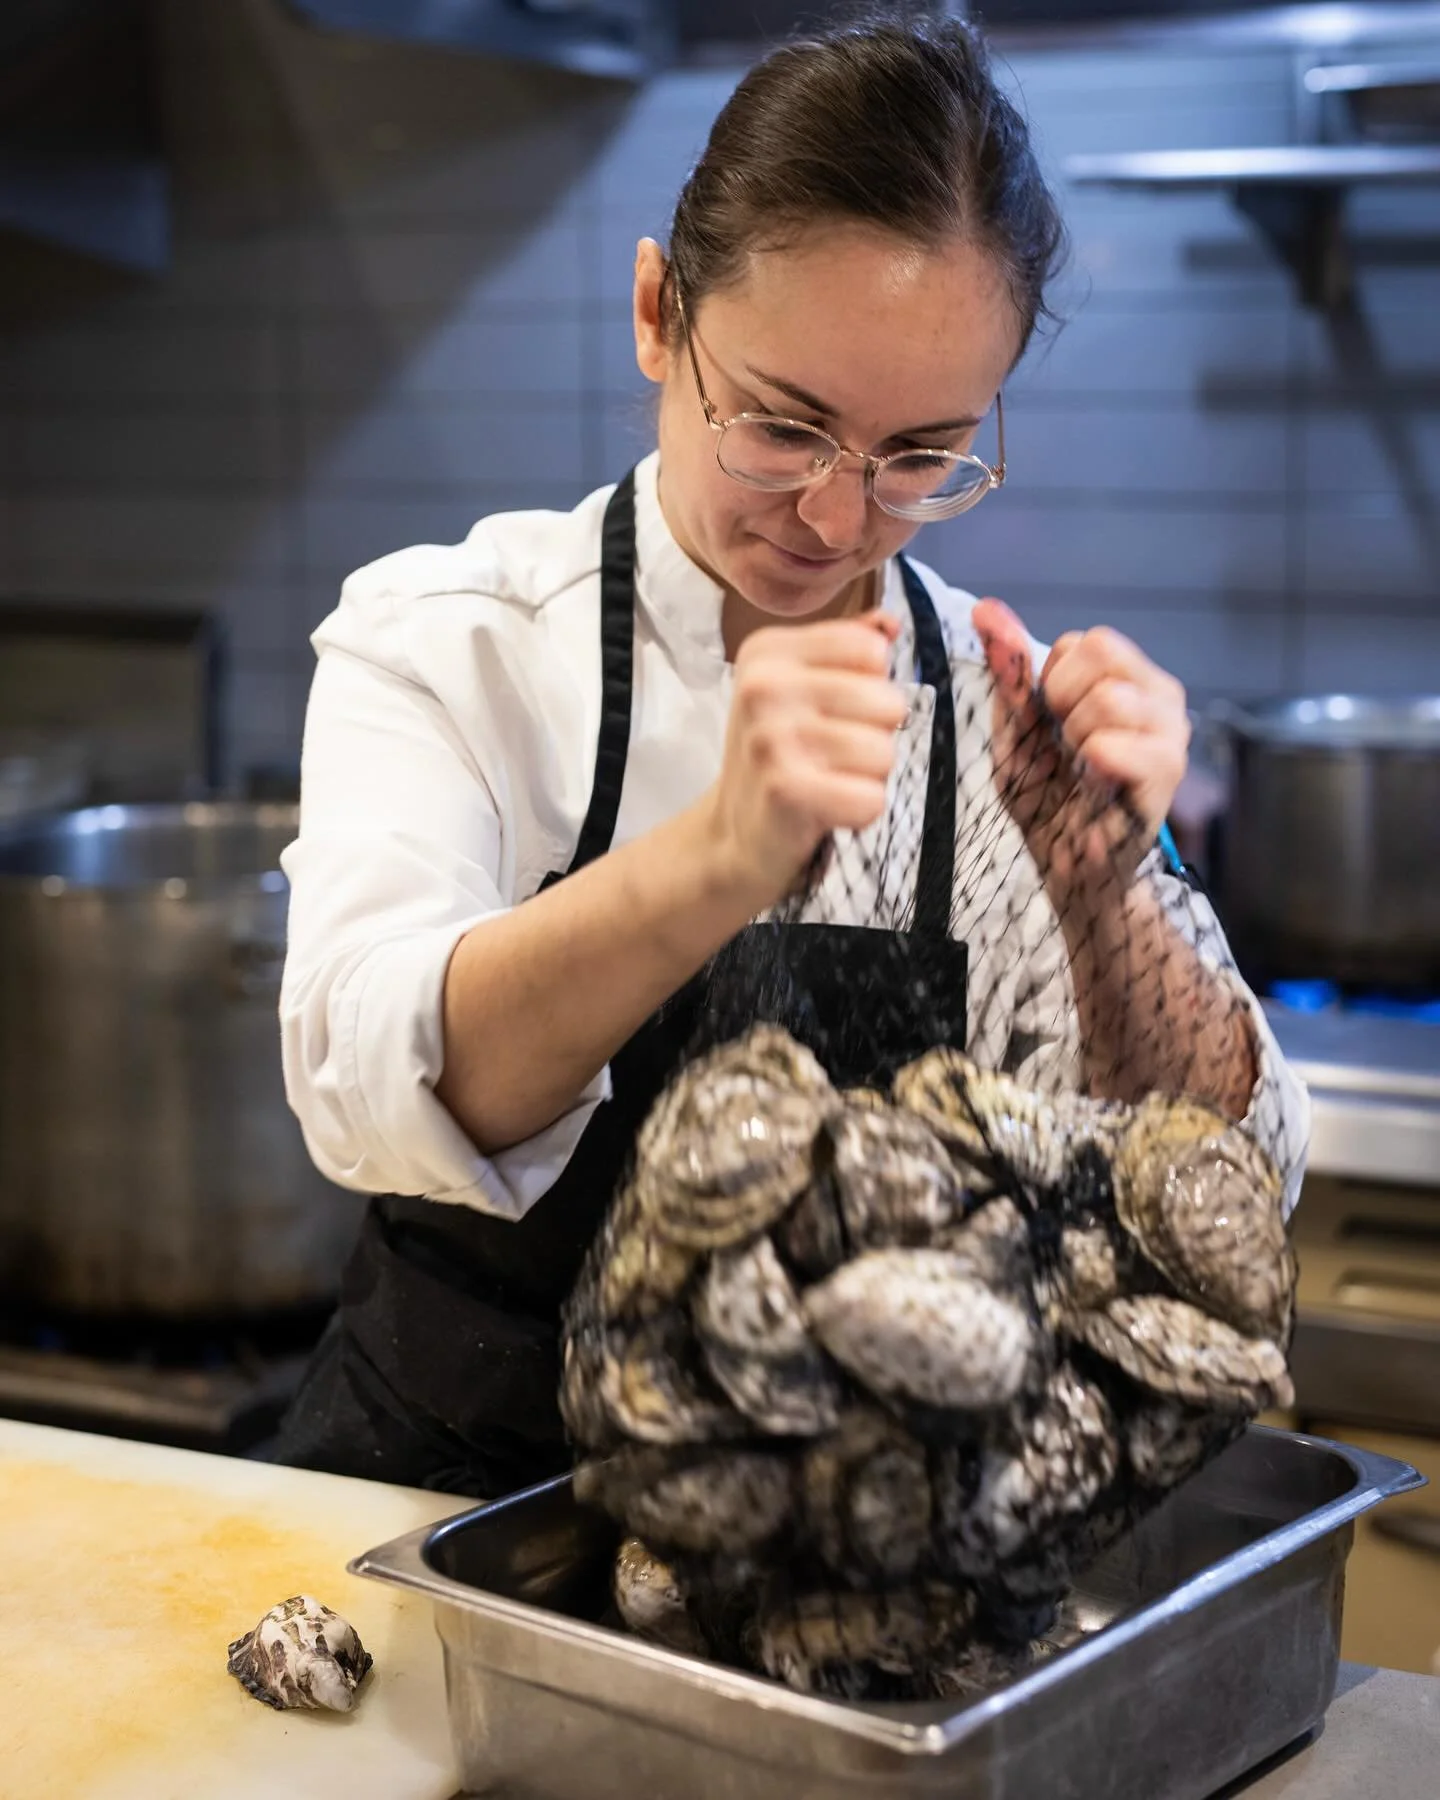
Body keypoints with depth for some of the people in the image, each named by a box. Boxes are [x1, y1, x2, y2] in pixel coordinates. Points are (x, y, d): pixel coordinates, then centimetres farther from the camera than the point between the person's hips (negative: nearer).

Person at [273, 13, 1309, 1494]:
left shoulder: (1002, 709, -1)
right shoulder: (443, 638, -6)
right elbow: (373, 1092, -24)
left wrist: (1102, 891, -25)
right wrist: (723, 861, -41)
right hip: (457, 1473, -2)